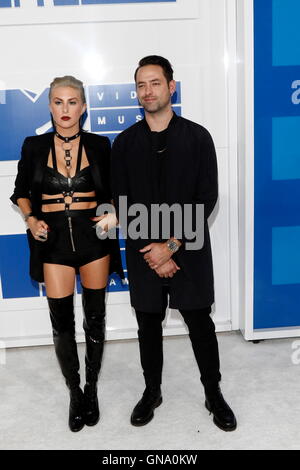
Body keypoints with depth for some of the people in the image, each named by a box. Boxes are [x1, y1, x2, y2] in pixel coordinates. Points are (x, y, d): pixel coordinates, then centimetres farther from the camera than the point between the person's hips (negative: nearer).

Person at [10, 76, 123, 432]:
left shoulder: (99, 145, 0)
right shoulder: (34, 146, 1)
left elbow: (114, 191, 11)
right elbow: (21, 192, 11)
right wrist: (31, 220, -6)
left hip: (93, 235, 0)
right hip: (54, 239, 0)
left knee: (94, 318, 10)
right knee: (62, 322, 4)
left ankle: (92, 389, 31)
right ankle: (75, 393, 26)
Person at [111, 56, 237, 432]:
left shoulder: (197, 137, -2)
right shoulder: (125, 143, 3)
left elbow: (207, 199, -6)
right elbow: (123, 204, 0)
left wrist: (172, 245, -14)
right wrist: (151, 253, -9)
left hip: (189, 250, -1)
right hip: (143, 252, 2)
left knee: (200, 323, 7)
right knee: (148, 324, 12)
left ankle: (214, 394, 26)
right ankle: (152, 391, 32)